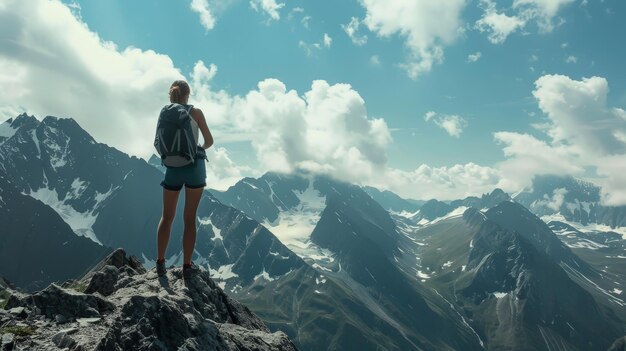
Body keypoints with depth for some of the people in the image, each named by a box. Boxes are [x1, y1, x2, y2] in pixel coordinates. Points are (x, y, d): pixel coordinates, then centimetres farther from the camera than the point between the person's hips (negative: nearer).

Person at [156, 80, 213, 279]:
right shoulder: (195, 112, -4)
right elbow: (209, 140, -3)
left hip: (173, 168, 2)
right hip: (194, 167, -2)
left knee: (167, 217, 14)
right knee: (189, 219, 4)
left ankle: (160, 263, 15)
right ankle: (187, 266, 9)